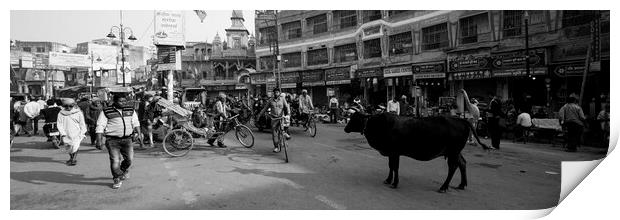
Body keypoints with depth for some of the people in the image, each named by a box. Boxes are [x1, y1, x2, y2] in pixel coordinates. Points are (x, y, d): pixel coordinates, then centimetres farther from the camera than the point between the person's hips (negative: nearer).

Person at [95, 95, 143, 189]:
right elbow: (100, 127, -3)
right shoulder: (106, 112, -2)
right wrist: (99, 141, -8)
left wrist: (139, 134, 6)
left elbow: (135, 123, 16)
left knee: (129, 159, 3)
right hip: (112, 140, -3)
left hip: (127, 139, 4)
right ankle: (117, 179, 12)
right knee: (115, 161, -7)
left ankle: (124, 170, 36)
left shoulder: (131, 110, 10)